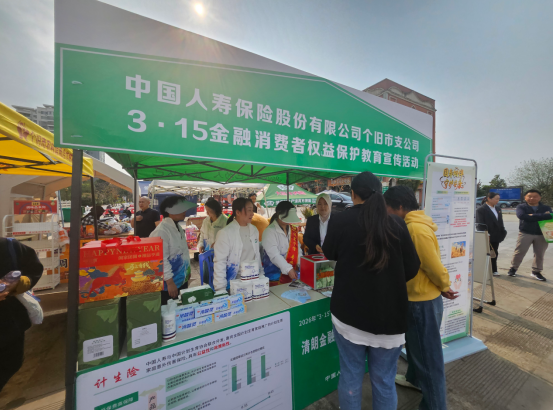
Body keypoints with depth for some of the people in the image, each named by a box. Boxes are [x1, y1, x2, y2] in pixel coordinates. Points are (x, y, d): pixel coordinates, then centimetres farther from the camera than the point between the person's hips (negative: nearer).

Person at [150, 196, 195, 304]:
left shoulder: (178, 227, 5)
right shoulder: (161, 231, -22)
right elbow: (161, 259, -23)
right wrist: (169, 282, -19)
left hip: (182, 280, 8)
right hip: (171, 283, -8)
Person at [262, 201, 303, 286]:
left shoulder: (293, 230, 9)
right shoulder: (270, 231, -15)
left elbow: (297, 249, 9)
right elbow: (274, 255, -23)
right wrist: (288, 269, -31)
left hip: (292, 273, 7)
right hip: (275, 276, -6)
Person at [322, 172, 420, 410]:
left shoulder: (340, 220, -12)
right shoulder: (396, 223, -8)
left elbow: (329, 253, 6)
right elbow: (412, 268, 1)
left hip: (349, 312, -1)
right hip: (389, 314, 2)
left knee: (350, 378, 18)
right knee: (384, 381, 20)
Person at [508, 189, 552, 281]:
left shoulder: (546, 208, 6)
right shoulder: (521, 207, -3)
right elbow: (522, 216, -21)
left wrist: (532, 216, -21)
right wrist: (543, 216, -19)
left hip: (541, 235, 3)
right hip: (525, 233, -3)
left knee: (540, 254, 10)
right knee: (519, 252, 2)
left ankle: (536, 272, 23)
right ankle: (513, 268, 16)